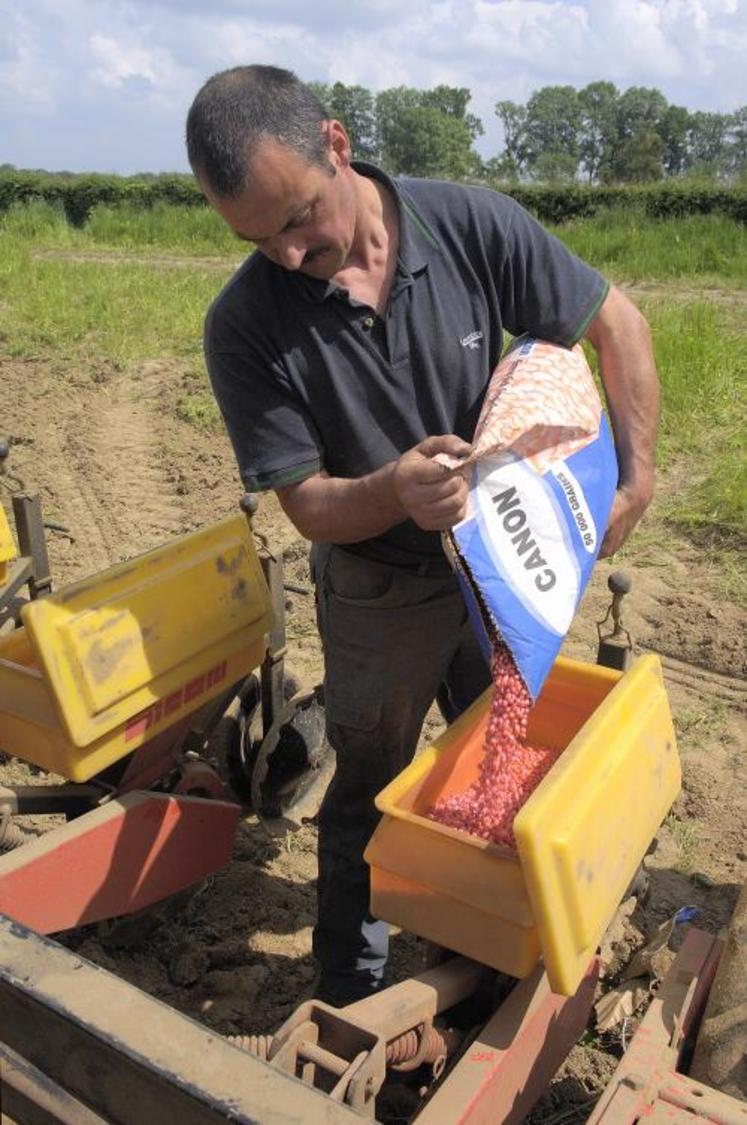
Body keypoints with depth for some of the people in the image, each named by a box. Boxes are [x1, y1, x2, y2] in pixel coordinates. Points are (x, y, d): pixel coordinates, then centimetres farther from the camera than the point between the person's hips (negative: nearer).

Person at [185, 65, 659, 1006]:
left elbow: (617, 324, -7)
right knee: (371, 796, 16)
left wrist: (636, 472, -13)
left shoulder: (471, 226, -17)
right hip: (379, 598, -2)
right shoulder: (245, 326, -20)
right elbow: (307, 505, -17)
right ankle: (348, 984, 43)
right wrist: (395, 491, -37)